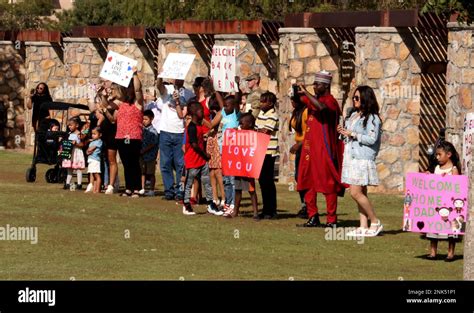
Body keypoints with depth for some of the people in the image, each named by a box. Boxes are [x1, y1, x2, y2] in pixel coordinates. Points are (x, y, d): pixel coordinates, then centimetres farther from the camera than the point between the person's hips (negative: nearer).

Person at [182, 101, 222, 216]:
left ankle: (210, 205, 14)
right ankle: (186, 205, 12)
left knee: (207, 182, 9)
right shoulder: (192, 127, -19)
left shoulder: (199, 125, 11)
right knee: (189, 183, 4)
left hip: (202, 160, 9)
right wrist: (205, 154, -12)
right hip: (192, 161, -9)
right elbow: (194, 145, -23)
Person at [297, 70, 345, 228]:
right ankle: (313, 217, 12)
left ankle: (332, 220, -2)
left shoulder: (330, 101, -11)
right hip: (310, 148, 9)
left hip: (324, 150, -8)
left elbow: (321, 107, -31)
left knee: (328, 184, -4)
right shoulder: (313, 99, 15)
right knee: (308, 183, 7)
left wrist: (305, 91, -26)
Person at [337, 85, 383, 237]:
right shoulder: (354, 115, 17)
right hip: (351, 157, 9)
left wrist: (353, 134, -14)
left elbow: (372, 139, -17)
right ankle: (363, 227, 9)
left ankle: (375, 222, -2)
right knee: (360, 193, 8)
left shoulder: (372, 118, -9)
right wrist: (344, 132, 5)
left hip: (363, 159, -9)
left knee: (356, 193, -14)